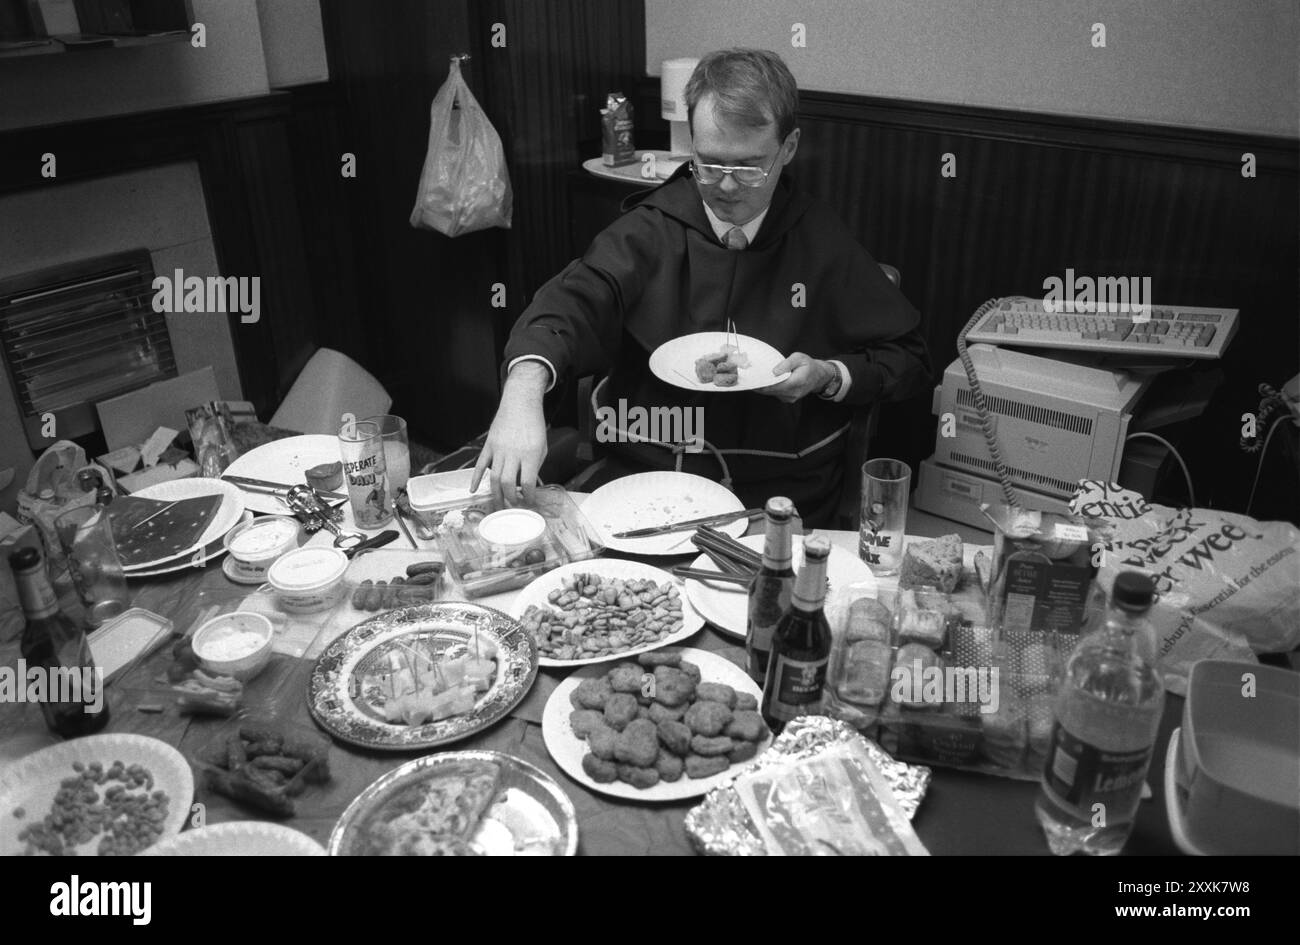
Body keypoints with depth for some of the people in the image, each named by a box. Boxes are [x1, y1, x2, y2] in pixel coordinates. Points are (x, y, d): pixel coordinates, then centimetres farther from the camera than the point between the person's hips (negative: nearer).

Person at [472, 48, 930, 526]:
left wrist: (831, 376, -9)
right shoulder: (651, 227, 0)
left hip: (779, 502, 0)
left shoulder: (822, 242, 3)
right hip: (643, 478, 1)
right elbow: (576, 299, -18)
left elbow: (908, 359, 11)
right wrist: (524, 388, -38)